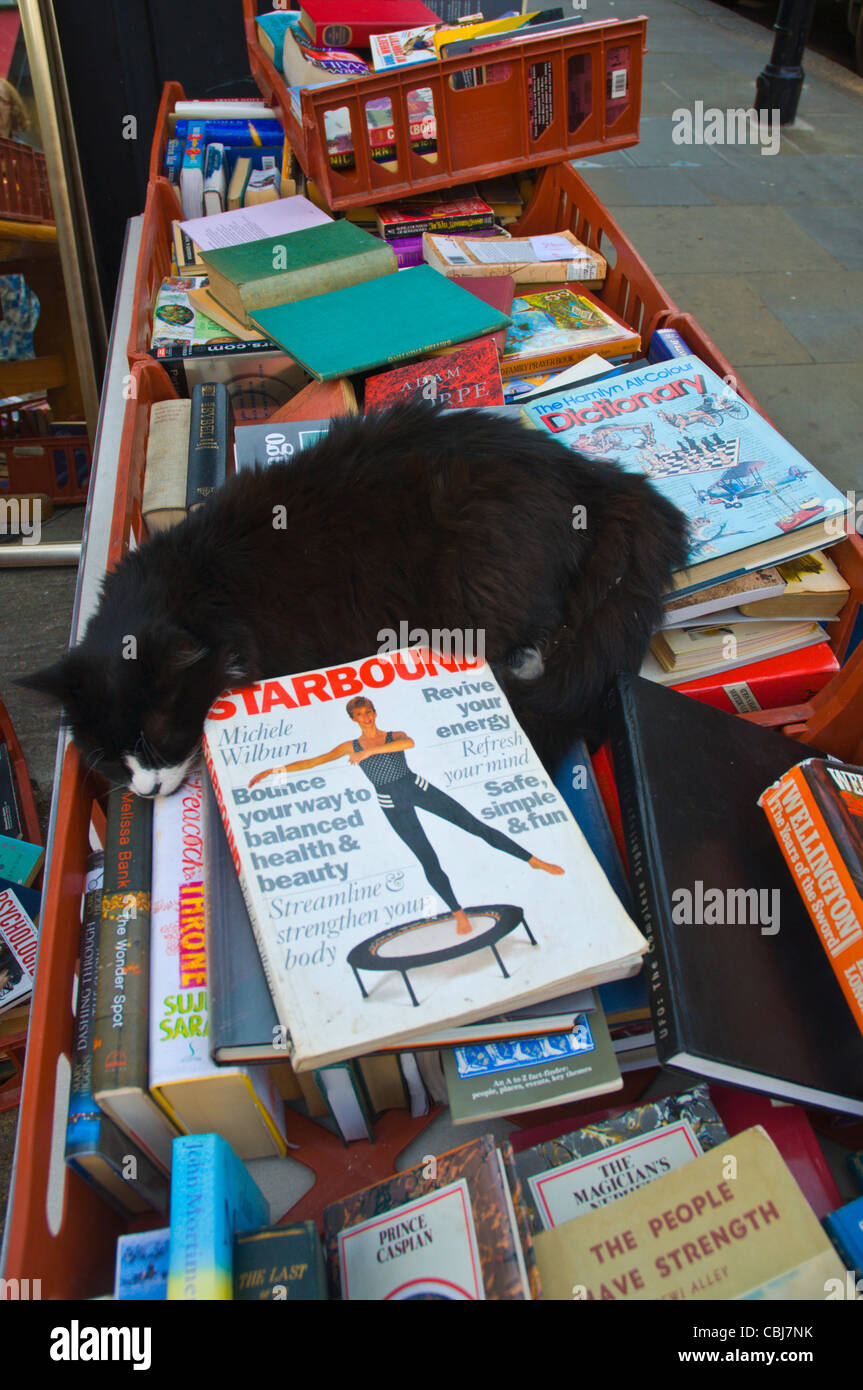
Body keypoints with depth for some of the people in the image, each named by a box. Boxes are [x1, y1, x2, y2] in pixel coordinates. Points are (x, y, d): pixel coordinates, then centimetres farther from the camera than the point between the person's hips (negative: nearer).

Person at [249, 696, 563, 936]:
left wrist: (371, 750, -27)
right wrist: (275, 770, 0)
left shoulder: (394, 736, 4)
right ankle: (458, 913, 8)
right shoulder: (351, 747, 8)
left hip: (418, 788, 0)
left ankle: (533, 860, 4)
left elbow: (409, 742, -21)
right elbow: (314, 761, 5)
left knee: (474, 825, -3)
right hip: (393, 805, 0)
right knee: (428, 861, -3)